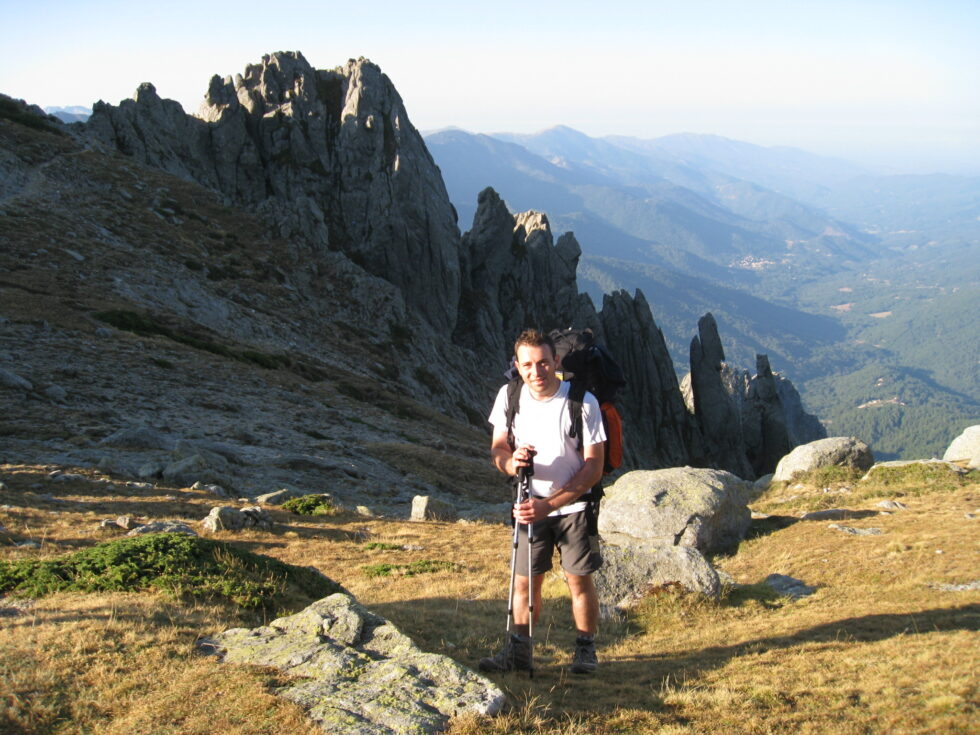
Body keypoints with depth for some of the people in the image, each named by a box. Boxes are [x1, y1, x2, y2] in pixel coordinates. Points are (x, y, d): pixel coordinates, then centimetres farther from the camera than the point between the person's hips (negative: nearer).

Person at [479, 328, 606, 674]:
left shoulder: (583, 402, -20)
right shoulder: (509, 396, -9)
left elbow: (594, 467, -17)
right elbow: (497, 448, 1)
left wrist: (548, 506, -24)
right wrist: (511, 461, -26)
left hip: (574, 505, -3)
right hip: (530, 504, 3)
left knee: (579, 580, 3)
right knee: (524, 581, 5)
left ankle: (586, 649, 21)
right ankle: (519, 650, 18)